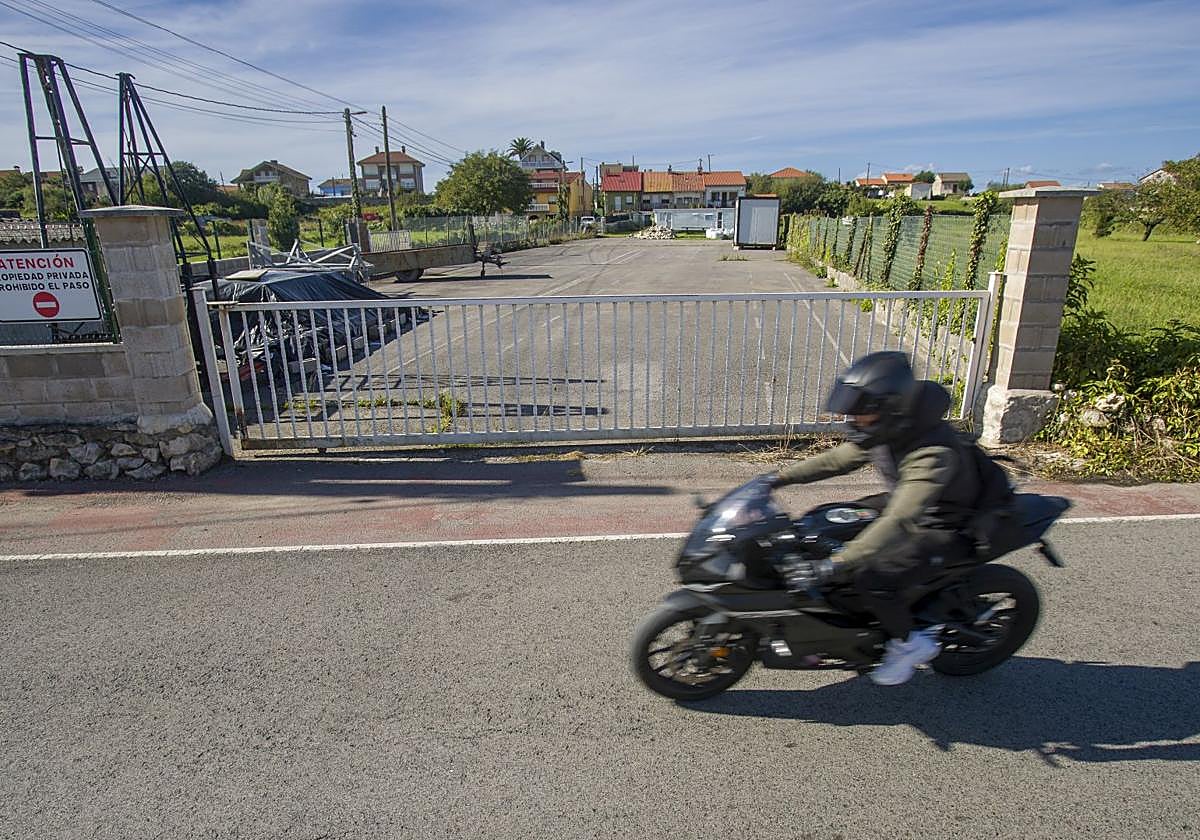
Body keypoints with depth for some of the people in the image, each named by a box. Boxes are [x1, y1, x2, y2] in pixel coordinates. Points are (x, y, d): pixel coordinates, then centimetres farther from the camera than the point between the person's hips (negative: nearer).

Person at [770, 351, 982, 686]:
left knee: (872, 577, -26)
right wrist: (780, 478, -6)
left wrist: (838, 563, -48)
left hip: (942, 531, -9)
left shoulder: (934, 453, -36)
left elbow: (900, 521, -43)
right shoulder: (887, 432, -9)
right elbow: (836, 459, 2)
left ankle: (911, 642, 3)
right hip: (903, 504, 9)